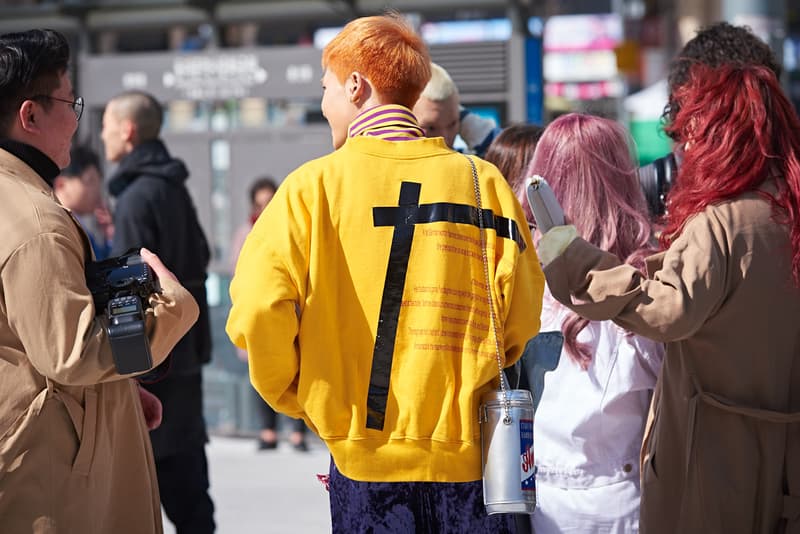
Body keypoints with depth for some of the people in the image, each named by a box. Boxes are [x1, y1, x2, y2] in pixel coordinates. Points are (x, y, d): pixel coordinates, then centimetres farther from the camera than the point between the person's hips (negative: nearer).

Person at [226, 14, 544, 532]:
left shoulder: (315, 185, -4)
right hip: (470, 449, 1)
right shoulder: (482, 180, 1)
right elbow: (521, 307, 0)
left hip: (367, 449, -1)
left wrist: (294, 394, 6)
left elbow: (258, 309, -11)